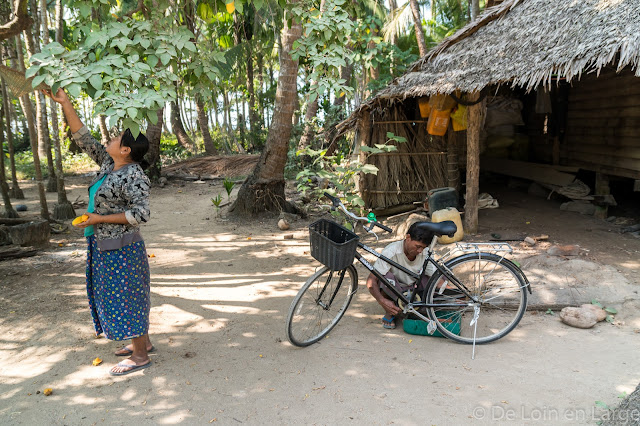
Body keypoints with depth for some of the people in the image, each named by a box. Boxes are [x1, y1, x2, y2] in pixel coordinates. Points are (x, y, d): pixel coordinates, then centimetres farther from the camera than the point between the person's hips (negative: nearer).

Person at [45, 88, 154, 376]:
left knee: (124, 298, -1)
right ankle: (143, 342, 31)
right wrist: (65, 104, 5)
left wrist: (100, 219, -20)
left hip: (120, 248, -9)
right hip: (104, 245, 9)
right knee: (119, 296, 18)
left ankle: (140, 356, 12)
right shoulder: (109, 164, 5)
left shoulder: (133, 176, -20)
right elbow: (83, 138, 9)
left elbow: (140, 214, -24)